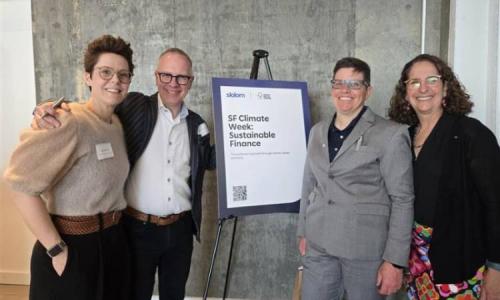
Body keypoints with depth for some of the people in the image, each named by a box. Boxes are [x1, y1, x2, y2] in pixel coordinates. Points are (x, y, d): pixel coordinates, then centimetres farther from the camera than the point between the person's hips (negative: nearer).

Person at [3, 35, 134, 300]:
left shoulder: (117, 125, 6)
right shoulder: (69, 122, -20)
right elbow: (24, 188, -25)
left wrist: (113, 226, 5)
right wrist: (57, 250, -20)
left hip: (114, 242, 8)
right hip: (74, 247, -7)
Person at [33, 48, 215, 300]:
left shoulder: (196, 124, 4)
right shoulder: (135, 107, -7)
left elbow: (210, 161, 14)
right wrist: (47, 110, -26)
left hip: (180, 230, 3)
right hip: (138, 228, -3)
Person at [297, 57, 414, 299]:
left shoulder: (390, 135, -8)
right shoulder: (318, 131, 9)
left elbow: (402, 200, -9)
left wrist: (395, 260, -12)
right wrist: (303, 232, 14)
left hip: (366, 250, -4)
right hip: (319, 246, 5)